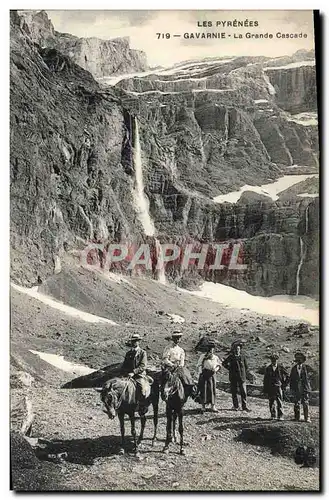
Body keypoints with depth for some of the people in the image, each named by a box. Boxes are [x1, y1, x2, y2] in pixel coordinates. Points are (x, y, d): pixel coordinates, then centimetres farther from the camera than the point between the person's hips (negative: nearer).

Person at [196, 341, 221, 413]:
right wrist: (200, 373, -14)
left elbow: (219, 365, 19)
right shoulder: (203, 356, -1)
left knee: (212, 389, 3)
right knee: (203, 389, -1)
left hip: (212, 375, 2)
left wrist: (216, 369, -1)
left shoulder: (216, 357, 7)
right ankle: (203, 406, 9)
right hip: (204, 374, -2)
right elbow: (199, 366, -2)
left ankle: (213, 406, 13)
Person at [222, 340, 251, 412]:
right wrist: (230, 369, 4)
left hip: (242, 377, 1)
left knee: (244, 392, -2)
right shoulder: (231, 357, -2)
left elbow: (246, 366, 13)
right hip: (233, 378, -1)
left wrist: (244, 373, 8)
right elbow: (224, 363, 9)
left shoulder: (242, 356, 1)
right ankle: (236, 406, 16)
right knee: (234, 392, 5)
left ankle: (244, 406, 6)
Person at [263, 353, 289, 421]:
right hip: (270, 388, 2)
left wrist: (284, 385, 2)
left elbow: (287, 376, 8)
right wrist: (265, 390, 4)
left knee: (280, 402, -4)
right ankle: (273, 415, 15)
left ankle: (280, 416, 2)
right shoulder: (268, 368, 7)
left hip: (278, 387, -2)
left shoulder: (280, 368, 2)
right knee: (271, 402, 5)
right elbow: (265, 380, 8)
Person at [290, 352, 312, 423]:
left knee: (305, 404, -2)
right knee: (296, 404, 5)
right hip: (296, 389, 2)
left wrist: (308, 387, -4)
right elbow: (291, 379, 12)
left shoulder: (305, 367, 4)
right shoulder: (294, 368, 10)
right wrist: (292, 389, 6)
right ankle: (297, 418, 12)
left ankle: (306, 418, 5)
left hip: (304, 388, -2)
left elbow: (307, 378, 2)